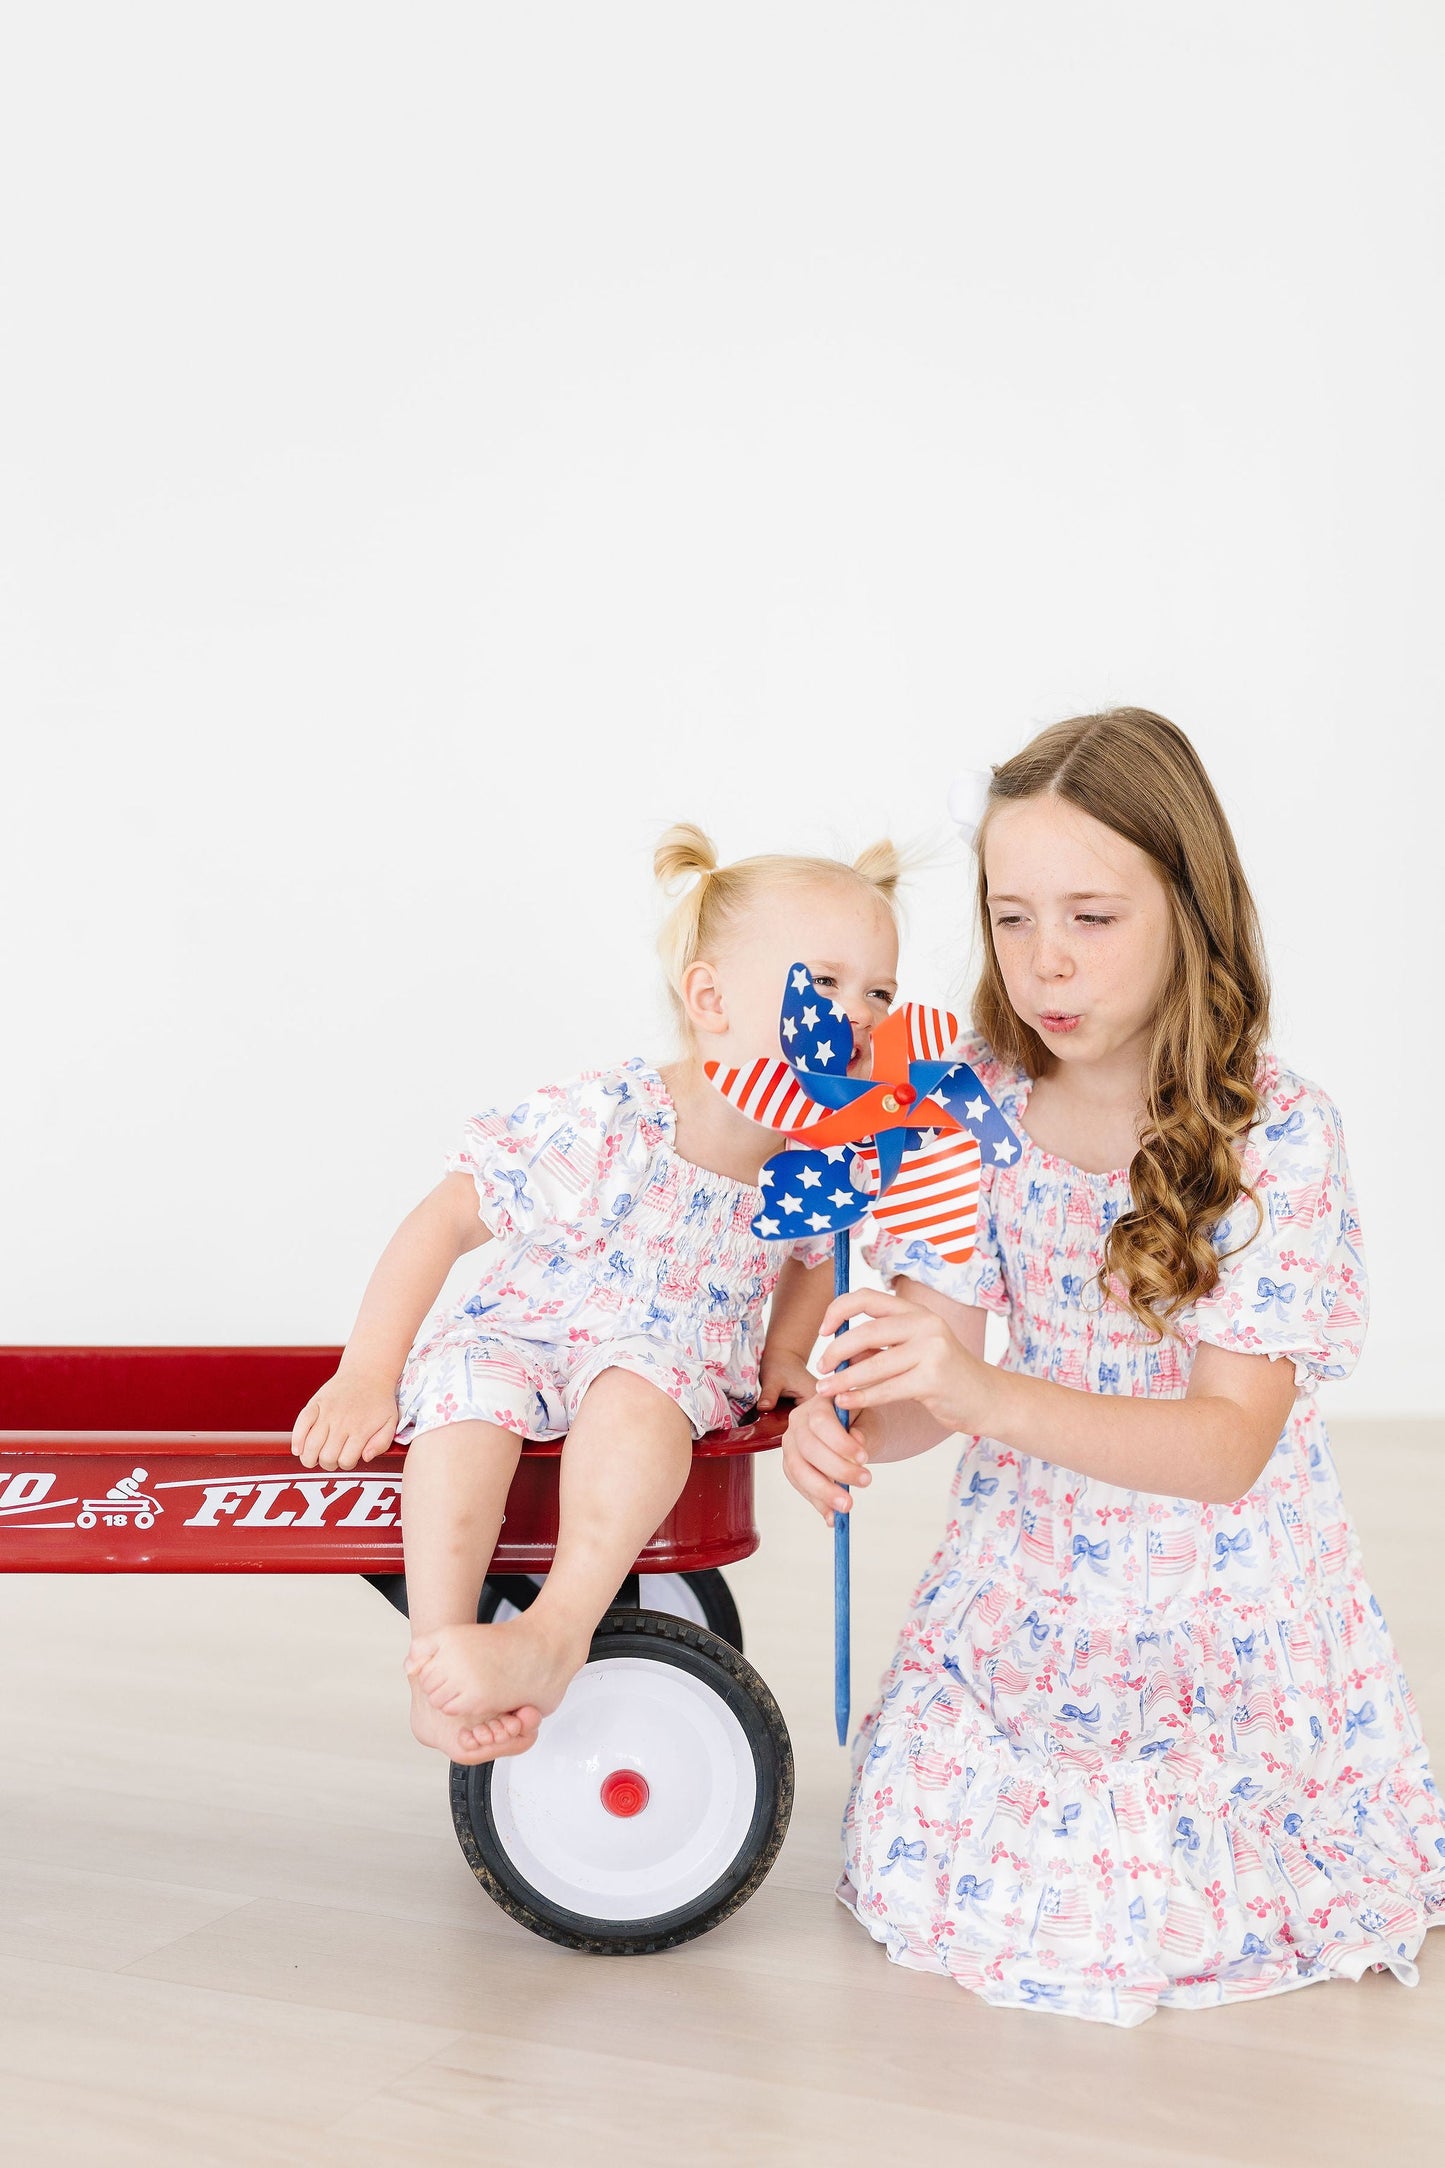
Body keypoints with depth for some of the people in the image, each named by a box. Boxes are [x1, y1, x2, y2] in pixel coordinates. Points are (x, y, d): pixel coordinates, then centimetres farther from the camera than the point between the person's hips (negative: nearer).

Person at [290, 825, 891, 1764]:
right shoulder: (603, 1120, -22)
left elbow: (814, 1257, 21)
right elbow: (444, 1222, -17)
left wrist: (786, 1354, 5)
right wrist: (366, 1376, -19)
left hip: (675, 1366, 2)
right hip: (524, 1338, -2)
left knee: (640, 1399, -34)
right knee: (467, 1397, -34)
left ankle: (555, 1632, -37)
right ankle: (438, 1667, -31)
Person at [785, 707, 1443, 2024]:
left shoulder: (1280, 1136, -19)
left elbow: (1228, 1445, -23)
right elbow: (942, 1378, -6)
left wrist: (987, 1395, -38)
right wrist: (855, 1422, -30)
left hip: (1219, 1604, -3)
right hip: (1026, 1581, 3)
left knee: (1142, 1930, -10)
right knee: (920, 1885, -4)